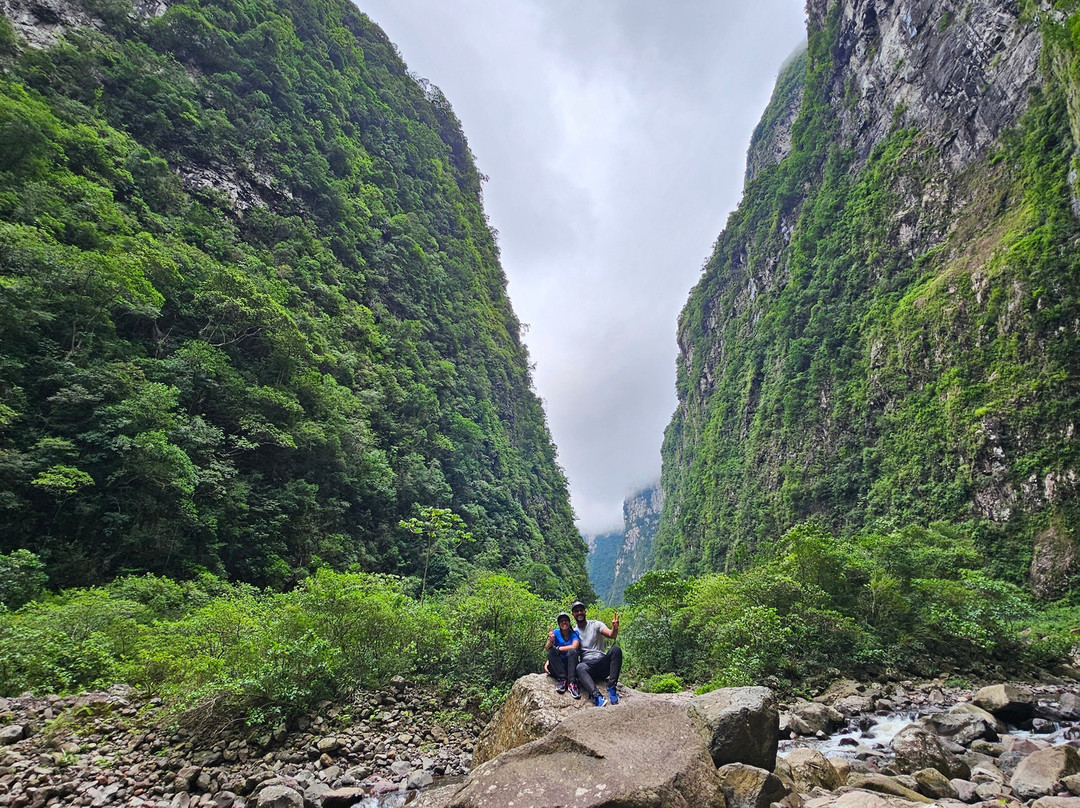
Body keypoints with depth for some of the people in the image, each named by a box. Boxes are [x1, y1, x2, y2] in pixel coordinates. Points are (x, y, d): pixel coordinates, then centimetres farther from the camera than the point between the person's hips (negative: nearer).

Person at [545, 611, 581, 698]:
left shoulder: (574, 633, -1)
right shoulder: (556, 632, 2)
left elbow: (574, 646, -20)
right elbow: (547, 648, -12)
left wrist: (558, 648, -12)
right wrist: (551, 641, -35)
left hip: (570, 665, -1)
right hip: (557, 666, 1)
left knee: (572, 651, -28)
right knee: (551, 651, -24)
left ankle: (572, 683, -37)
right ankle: (562, 679, -30)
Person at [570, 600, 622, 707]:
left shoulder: (596, 624, 11)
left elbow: (611, 635, -6)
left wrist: (615, 628, -30)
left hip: (603, 663, 1)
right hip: (587, 665, -1)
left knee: (616, 649, -29)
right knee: (580, 667, -37)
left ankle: (612, 688, -31)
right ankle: (596, 696, -53)